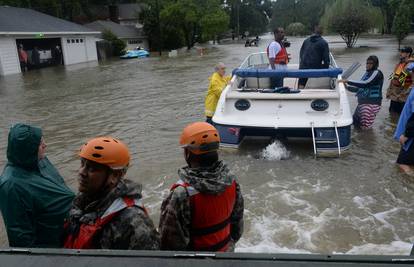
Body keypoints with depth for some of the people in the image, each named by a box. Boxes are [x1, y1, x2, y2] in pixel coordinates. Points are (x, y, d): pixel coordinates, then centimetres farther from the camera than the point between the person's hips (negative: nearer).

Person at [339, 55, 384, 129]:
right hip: (362, 102, 8)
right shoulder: (367, 73, 14)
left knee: (364, 126, -3)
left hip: (372, 103, -8)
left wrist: (347, 81, -26)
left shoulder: (377, 73, -10)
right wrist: (347, 87, 4)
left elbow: (365, 84, -24)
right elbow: (359, 88, 19)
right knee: (355, 122, 16)